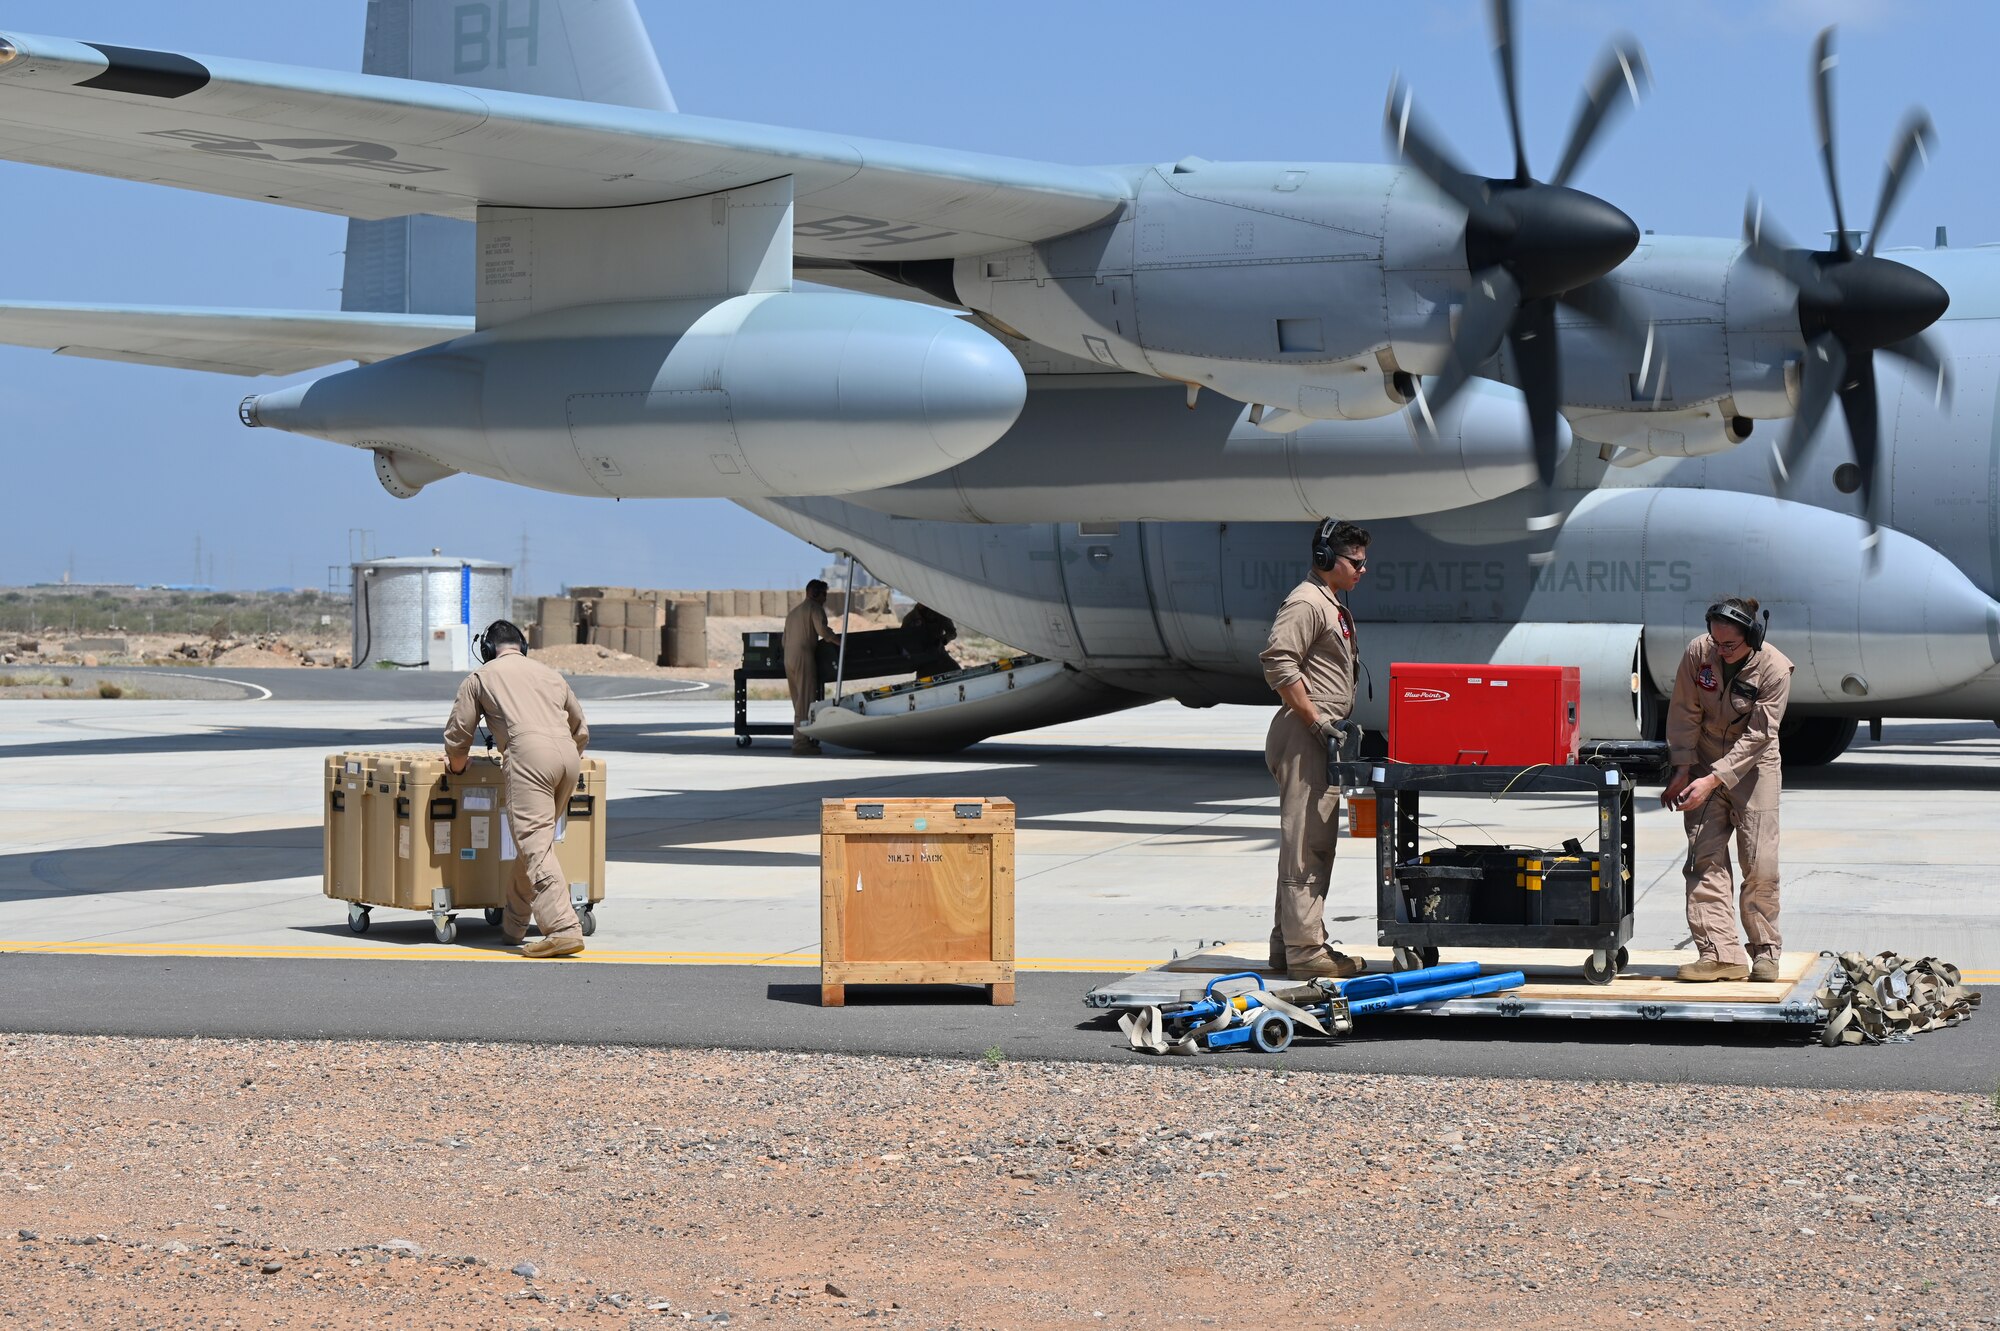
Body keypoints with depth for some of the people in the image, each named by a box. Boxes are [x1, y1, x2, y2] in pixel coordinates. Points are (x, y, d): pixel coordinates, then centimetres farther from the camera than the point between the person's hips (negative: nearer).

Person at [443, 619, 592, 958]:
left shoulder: (481, 677, 18)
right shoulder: (550, 675, 31)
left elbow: (457, 734, 19)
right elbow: (581, 730, 36)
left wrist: (457, 766, 38)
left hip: (529, 753, -6)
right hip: (567, 753, 6)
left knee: (536, 844, -11)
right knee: (534, 841, 18)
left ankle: (563, 928, -24)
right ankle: (512, 925, 25)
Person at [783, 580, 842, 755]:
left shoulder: (794, 611, 24)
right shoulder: (814, 608, -3)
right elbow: (823, 630, -18)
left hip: (788, 659, 9)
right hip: (804, 657, -9)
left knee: (798, 701, 12)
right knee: (806, 701, -10)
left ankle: (798, 739, 11)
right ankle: (801, 742, -14)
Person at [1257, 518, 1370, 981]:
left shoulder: (1334, 607, 22)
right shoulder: (1306, 602, -11)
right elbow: (1278, 663, -22)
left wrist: (1343, 723, 17)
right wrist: (1317, 721, -20)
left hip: (1324, 738, 11)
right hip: (1304, 737, -11)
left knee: (1315, 844, 13)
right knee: (1304, 845, -11)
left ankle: (1290, 943, 19)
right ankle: (1304, 950, -12)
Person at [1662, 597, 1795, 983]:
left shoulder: (1774, 670, -20)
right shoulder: (1698, 653, -13)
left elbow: (1756, 736, -21)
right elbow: (1684, 715, -5)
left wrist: (1712, 780, -26)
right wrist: (1683, 771, -10)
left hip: (1753, 767, -2)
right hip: (1705, 764, 2)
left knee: (1760, 864, -6)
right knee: (1705, 858, -8)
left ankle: (1765, 951, 9)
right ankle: (1720, 952, -11)